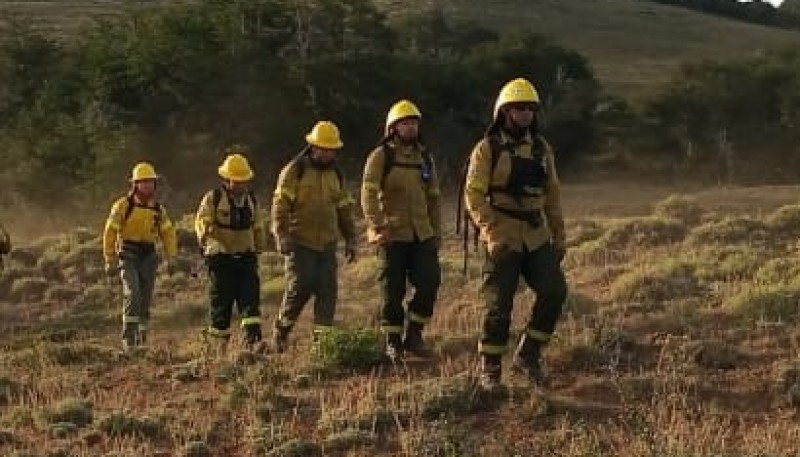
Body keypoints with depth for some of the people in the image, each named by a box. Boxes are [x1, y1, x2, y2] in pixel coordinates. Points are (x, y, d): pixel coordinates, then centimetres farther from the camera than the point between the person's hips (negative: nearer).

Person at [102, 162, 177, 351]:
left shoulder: (158, 209, 5)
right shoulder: (123, 206, -8)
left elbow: (168, 233, 13)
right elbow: (110, 233, -4)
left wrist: (171, 259, 4)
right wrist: (110, 261, -5)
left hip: (148, 256, 4)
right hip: (128, 255, -4)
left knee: (145, 299, 5)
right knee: (132, 293, -21)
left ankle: (141, 339, 20)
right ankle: (128, 337, -19)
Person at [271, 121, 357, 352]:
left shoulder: (336, 175, 15)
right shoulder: (294, 170, -3)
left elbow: (344, 209, 20)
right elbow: (280, 205, -7)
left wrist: (350, 239, 15)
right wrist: (281, 235, -16)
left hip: (327, 244, 5)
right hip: (300, 243, -5)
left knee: (327, 290, -2)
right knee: (300, 286, -11)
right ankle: (282, 328, 10)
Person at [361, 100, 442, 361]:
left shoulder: (424, 157, 14)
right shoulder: (381, 156, -3)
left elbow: (434, 197, 20)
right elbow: (369, 192, -12)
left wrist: (437, 231, 17)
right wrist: (376, 226, -23)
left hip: (422, 234, 4)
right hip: (393, 234, -4)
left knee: (430, 282, -5)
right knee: (393, 290, 1)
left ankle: (413, 334, 11)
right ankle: (393, 342, 12)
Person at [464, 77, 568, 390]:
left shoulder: (541, 148, 10)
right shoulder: (487, 149, -6)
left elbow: (552, 195, 16)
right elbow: (474, 195, -11)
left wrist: (560, 236, 12)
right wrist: (493, 233, -20)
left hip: (537, 238, 5)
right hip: (502, 241, -5)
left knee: (554, 292, -7)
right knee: (499, 305, -2)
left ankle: (528, 355, 9)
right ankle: (490, 371, 13)